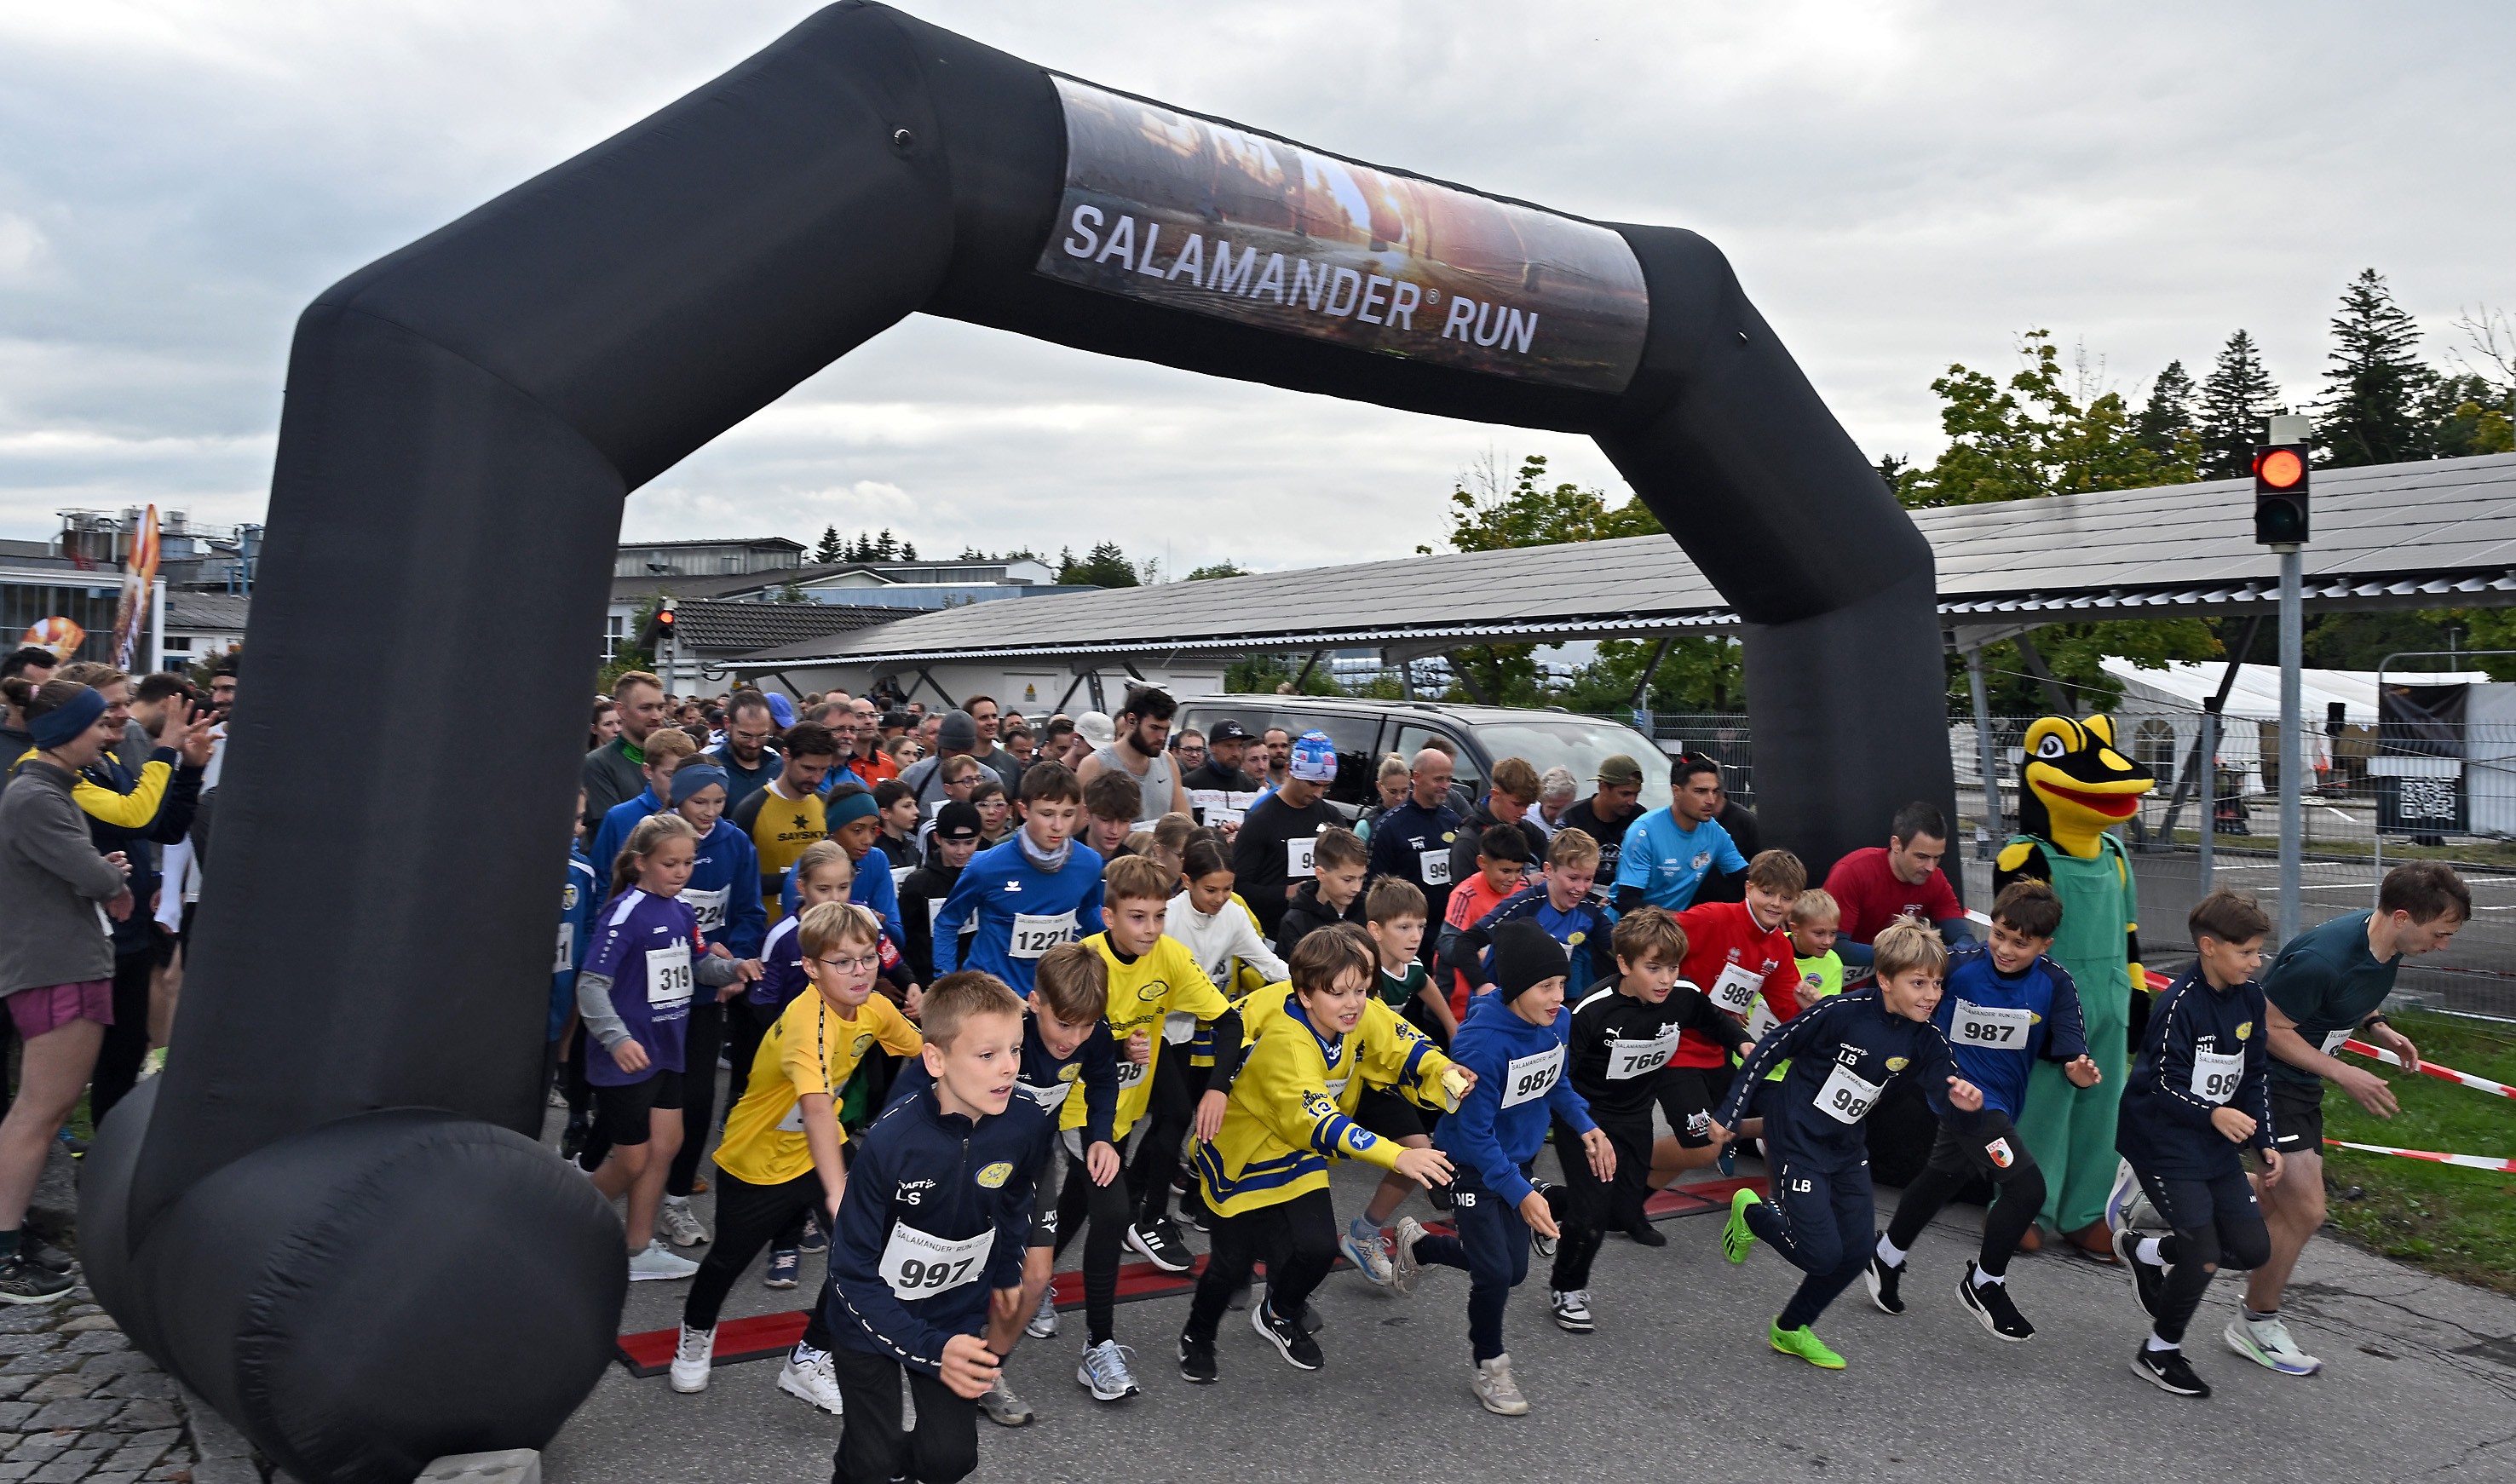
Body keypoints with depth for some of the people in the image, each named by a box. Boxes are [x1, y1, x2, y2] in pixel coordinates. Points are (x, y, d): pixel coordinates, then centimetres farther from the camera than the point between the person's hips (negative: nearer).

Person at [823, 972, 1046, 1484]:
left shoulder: (1025, 1127, -19)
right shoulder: (890, 1143, -30)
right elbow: (853, 1271, -22)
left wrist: (1005, 1277, 11)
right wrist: (930, 1349, -30)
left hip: (959, 1314, 3)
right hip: (871, 1318, -3)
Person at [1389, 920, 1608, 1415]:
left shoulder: (1558, 1022, -12)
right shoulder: (1482, 1041, -33)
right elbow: (1474, 1133, -27)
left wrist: (1586, 1127, -5)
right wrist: (1521, 1194, -31)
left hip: (1517, 1159, 7)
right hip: (1472, 1166, -7)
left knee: (1513, 1268, 15)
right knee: (1496, 1272, -7)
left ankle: (1417, 1244, 40)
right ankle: (1488, 1368, 21)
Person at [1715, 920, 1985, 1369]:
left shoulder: (1926, 1041, -7)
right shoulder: (1844, 1012, -24)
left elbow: (1948, 1100, -11)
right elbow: (1770, 1048, -16)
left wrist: (1966, 1104, -37)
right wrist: (1730, 1114, -14)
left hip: (1847, 1147, 7)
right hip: (1797, 1141, -6)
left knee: (1856, 1252, 7)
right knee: (1821, 1254, -9)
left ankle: (1791, 1330, 28)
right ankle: (1751, 1214, 20)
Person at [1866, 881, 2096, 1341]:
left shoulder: (2054, 983, -10)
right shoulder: (1959, 965, -20)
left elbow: (2070, 1047, -15)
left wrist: (2079, 1070, -36)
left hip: (2002, 1103, 6)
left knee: (1943, 1178, 24)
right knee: (2027, 1187, -18)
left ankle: (1886, 1260, 48)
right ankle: (1984, 1285, 6)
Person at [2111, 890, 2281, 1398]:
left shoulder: (2250, 998, 2)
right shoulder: (2179, 1004, -21)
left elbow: (2255, 1076, 12)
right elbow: (2163, 1085, -20)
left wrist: (2265, 1143, 7)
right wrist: (2213, 1114, -35)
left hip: (2216, 1145, 8)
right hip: (2162, 1141, -8)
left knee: (2253, 1249, 5)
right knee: (2203, 1252, -10)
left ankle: (2143, 1252, 27)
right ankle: (2159, 1353, 12)